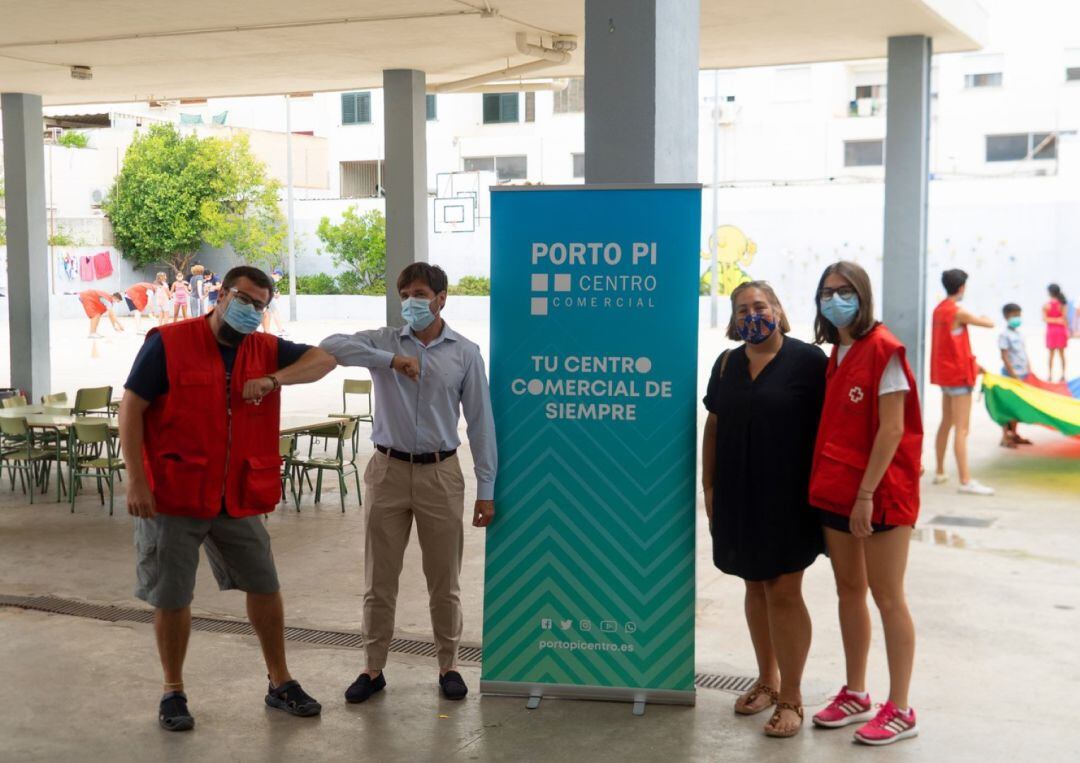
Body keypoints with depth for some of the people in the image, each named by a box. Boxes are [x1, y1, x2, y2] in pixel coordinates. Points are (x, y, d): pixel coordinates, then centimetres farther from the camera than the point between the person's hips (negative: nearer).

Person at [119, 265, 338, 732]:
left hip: (239, 498, 5)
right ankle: (173, 693, 22)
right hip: (172, 497, -4)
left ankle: (280, 684, 25)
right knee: (172, 598, 5)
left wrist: (273, 381, -16)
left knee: (265, 587, 10)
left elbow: (324, 360, 1)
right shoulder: (168, 343, -9)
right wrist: (136, 480, -17)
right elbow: (130, 408, -10)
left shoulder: (265, 350, 5)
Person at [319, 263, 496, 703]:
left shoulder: (465, 353, 1)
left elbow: (480, 423, 2)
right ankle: (373, 668, 19)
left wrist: (486, 489, -2)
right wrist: (390, 360, -23)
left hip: (440, 473, 0)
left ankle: (448, 667, 23)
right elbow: (331, 345, -16)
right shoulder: (384, 342, 1)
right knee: (379, 579, 7)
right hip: (388, 470, 1)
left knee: (444, 582, 8)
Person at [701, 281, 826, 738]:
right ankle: (767, 681, 30)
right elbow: (713, 427, 14)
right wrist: (709, 485, 10)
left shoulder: (807, 360, -7)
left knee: (783, 593, -4)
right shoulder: (727, 364, 10)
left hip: (788, 497, -5)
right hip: (738, 495, 5)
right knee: (756, 587, 14)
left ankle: (790, 699, 6)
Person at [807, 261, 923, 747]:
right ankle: (855, 695, 26)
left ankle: (899, 710, 9)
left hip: (880, 493, -8)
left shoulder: (883, 351, -12)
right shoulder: (836, 355, 11)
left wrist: (866, 494, -20)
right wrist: (823, 484, 7)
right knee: (848, 591, 14)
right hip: (835, 490, 8)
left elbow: (892, 428, -17)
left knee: (887, 598, 0)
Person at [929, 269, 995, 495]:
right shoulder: (958, 312, -17)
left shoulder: (939, 309, 9)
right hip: (959, 374, -9)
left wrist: (972, 363, 15)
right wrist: (983, 318, 12)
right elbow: (989, 324, -11)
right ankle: (966, 480, -13)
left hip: (944, 373, 9)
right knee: (962, 429, -10)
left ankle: (940, 472, 25)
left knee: (946, 424, 18)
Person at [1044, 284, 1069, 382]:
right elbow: (1064, 319, -4)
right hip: (1061, 330, 2)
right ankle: (1063, 375, 14)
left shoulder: (1046, 305, -9)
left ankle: (1050, 375, 7)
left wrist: (1054, 320, -3)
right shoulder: (1062, 304, -4)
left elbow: (1045, 319, -15)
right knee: (1061, 354, 9)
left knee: (1051, 354, 5)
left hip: (1051, 331, -2)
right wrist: (1067, 331, 1)